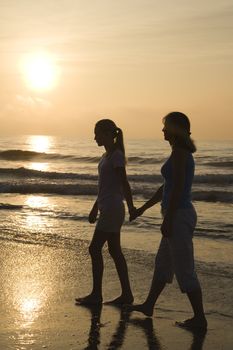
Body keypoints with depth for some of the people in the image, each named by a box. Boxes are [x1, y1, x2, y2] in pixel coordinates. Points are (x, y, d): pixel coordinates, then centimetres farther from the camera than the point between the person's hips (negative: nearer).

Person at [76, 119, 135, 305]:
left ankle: (96, 294, 3)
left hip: (112, 210, -10)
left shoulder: (117, 155, -12)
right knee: (115, 251, 9)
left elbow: (124, 183, -17)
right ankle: (126, 294, 13)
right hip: (107, 209, 10)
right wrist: (95, 208, 25)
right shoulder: (107, 155, 17)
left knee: (95, 249, -5)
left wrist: (131, 207, -20)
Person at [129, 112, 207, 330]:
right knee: (163, 263, 20)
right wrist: (142, 209, 27)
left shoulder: (179, 152, -16)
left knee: (184, 269, -3)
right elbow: (167, 187, 21)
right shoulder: (182, 153, 15)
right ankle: (148, 305, 33)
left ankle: (199, 318, 5)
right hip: (180, 215, 10)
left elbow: (177, 188, -22)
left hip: (178, 216, -10)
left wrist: (167, 220, -20)